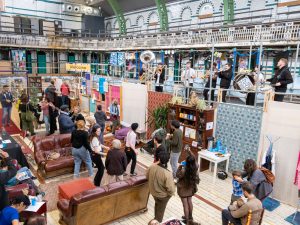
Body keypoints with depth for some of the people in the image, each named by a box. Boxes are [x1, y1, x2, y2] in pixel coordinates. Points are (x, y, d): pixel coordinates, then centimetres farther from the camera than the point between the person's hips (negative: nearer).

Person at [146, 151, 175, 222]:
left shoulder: (152, 166, -22)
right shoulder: (167, 174, -38)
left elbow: (147, 176, -2)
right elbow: (170, 188, -30)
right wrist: (171, 193, -7)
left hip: (153, 191, 5)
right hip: (163, 195, -5)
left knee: (157, 204, 34)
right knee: (161, 209, 23)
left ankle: (156, 219, 56)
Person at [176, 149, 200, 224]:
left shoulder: (184, 170, -34)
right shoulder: (195, 167, -19)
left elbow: (177, 175, -15)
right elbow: (194, 159, 1)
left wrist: (180, 167, -12)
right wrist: (189, 152, 4)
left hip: (183, 189, -6)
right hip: (191, 187, 6)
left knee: (185, 204, 11)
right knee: (189, 201, 25)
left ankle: (187, 221, 27)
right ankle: (190, 217, 43)